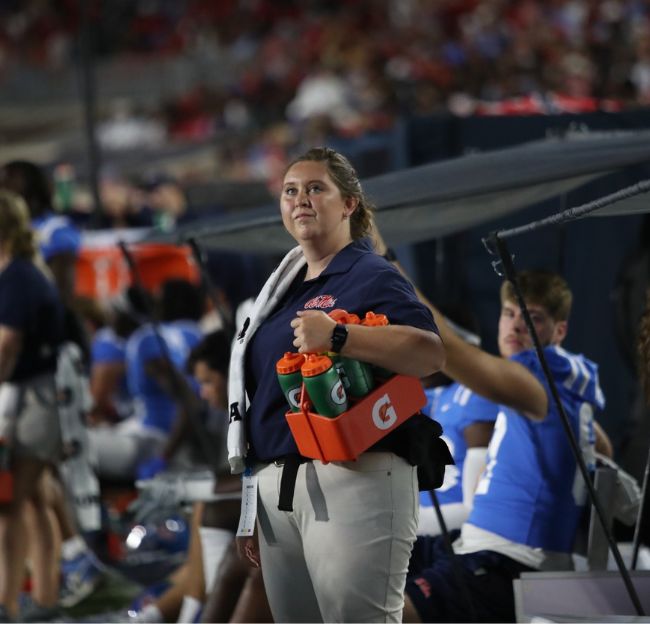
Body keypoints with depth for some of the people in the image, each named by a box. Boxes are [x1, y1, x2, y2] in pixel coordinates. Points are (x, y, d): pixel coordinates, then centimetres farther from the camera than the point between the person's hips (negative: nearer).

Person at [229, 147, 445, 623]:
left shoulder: (371, 277, -3)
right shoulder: (282, 289, 21)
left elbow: (431, 354, -19)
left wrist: (338, 337, -28)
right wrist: (251, 509, 21)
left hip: (351, 479, -8)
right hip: (276, 484, 8)